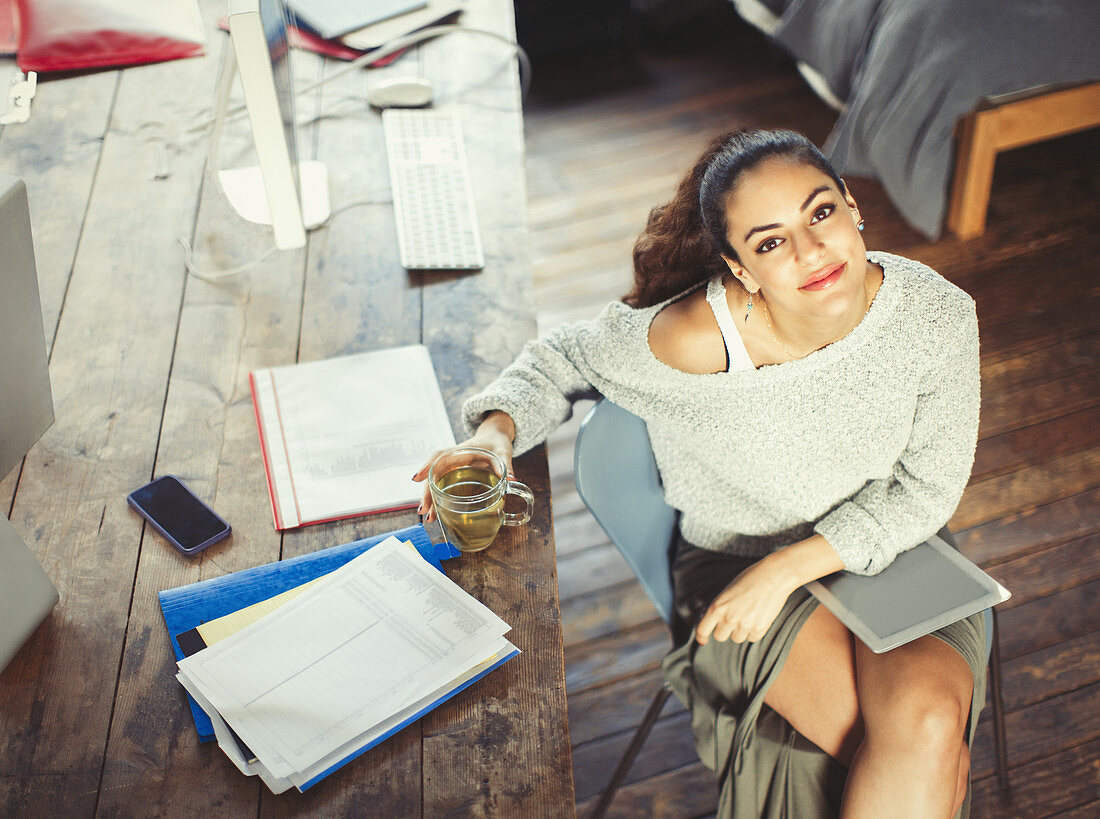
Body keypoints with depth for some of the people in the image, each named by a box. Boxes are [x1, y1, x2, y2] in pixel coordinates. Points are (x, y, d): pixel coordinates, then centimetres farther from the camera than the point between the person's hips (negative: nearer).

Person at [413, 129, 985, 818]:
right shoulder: (701, 338, -26)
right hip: (740, 564, -2)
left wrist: (789, 566, -19)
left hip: (892, 555, 3)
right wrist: (497, 429, -26)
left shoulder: (937, 314, -19)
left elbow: (927, 486, -8)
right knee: (930, 750, -24)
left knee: (930, 714, -27)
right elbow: (566, 356, -6)